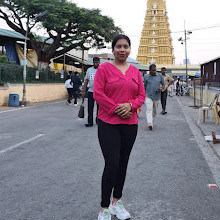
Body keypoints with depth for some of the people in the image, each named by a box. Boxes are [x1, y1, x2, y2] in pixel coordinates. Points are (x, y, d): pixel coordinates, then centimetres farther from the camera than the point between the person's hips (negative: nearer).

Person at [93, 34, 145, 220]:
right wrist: (117, 109, -15)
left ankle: (116, 201, 31)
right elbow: (98, 94, -10)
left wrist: (130, 105, -11)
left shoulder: (135, 71, 10)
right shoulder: (104, 68, -3)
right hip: (108, 124, -5)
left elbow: (141, 95, 9)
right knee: (112, 165, -8)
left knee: (123, 163, 13)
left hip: (130, 124, 5)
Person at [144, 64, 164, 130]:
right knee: (149, 109, -17)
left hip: (156, 96, 2)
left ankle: (152, 122, 31)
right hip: (148, 96, -2)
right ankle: (150, 124, -26)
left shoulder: (159, 76, 4)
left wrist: (161, 89, -10)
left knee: (155, 111, 13)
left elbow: (163, 84, 10)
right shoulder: (146, 76, 2)